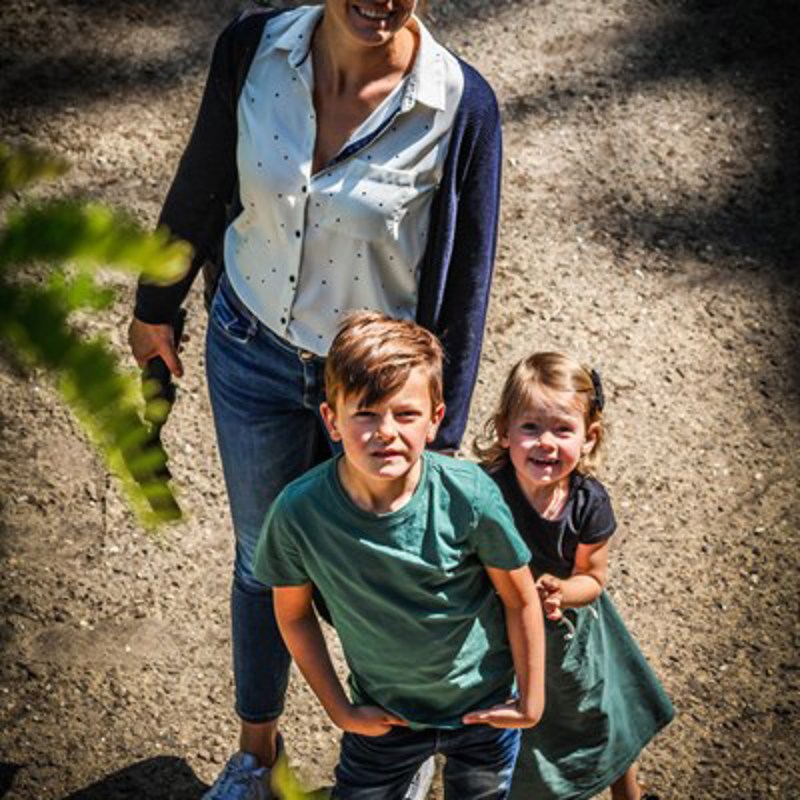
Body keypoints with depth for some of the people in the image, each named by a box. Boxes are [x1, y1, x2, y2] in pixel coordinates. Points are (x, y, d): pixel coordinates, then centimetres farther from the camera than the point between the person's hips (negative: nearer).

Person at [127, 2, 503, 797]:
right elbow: (200, 186, 0)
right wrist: (156, 304, 13)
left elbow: (465, 281, -13)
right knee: (261, 558, 22)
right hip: (250, 350, 3)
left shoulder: (461, 106, -24)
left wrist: (442, 436, -7)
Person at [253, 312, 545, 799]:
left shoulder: (469, 496, -28)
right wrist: (340, 710, -2)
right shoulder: (299, 512, -25)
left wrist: (532, 702, -3)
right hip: (384, 716, 0)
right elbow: (294, 615, -6)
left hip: (484, 705, 0)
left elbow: (521, 599, -12)